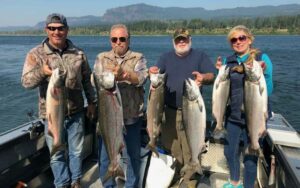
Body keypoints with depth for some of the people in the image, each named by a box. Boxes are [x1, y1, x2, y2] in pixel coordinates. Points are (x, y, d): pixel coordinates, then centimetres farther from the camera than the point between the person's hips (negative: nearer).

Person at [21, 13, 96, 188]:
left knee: (77, 150, 16)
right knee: (57, 154, 12)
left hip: (76, 112, 2)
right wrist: (41, 72, -36)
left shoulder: (78, 53, 1)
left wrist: (92, 102, 9)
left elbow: (87, 80, 9)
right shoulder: (36, 54, -8)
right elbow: (26, 81, -16)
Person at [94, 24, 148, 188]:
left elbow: (141, 78, -17)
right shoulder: (101, 58, 7)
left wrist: (125, 74, -38)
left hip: (131, 116, -1)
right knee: (105, 155, 12)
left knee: (132, 155, 12)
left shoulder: (138, 58, 2)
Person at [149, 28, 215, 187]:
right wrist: (153, 72, -25)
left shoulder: (199, 56, 5)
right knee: (171, 146, 11)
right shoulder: (166, 57, 11)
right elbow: (156, 75, 0)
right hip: (170, 110, 3)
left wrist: (203, 77, -29)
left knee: (190, 148, -1)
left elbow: (213, 76, -5)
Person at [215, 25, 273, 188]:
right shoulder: (228, 61, 4)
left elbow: (268, 91, -9)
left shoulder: (262, 58, -7)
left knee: (250, 157, 6)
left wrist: (263, 73, -26)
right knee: (230, 152, 17)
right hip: (233, 116, 4)